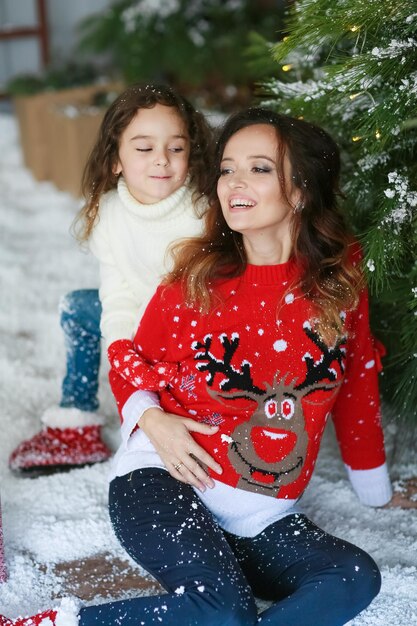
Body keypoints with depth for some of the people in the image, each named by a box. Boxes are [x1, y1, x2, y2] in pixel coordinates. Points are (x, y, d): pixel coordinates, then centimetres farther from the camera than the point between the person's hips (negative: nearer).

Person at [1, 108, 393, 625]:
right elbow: (131, 360, 11)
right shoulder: (196, 278, 0)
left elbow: (357, 384, 14)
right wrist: (148, 418, -12)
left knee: (354, 579, -23)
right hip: (161, 482, -3)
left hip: (260, 518, 4)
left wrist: (375, 489, 23)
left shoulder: (339, 279, 2)